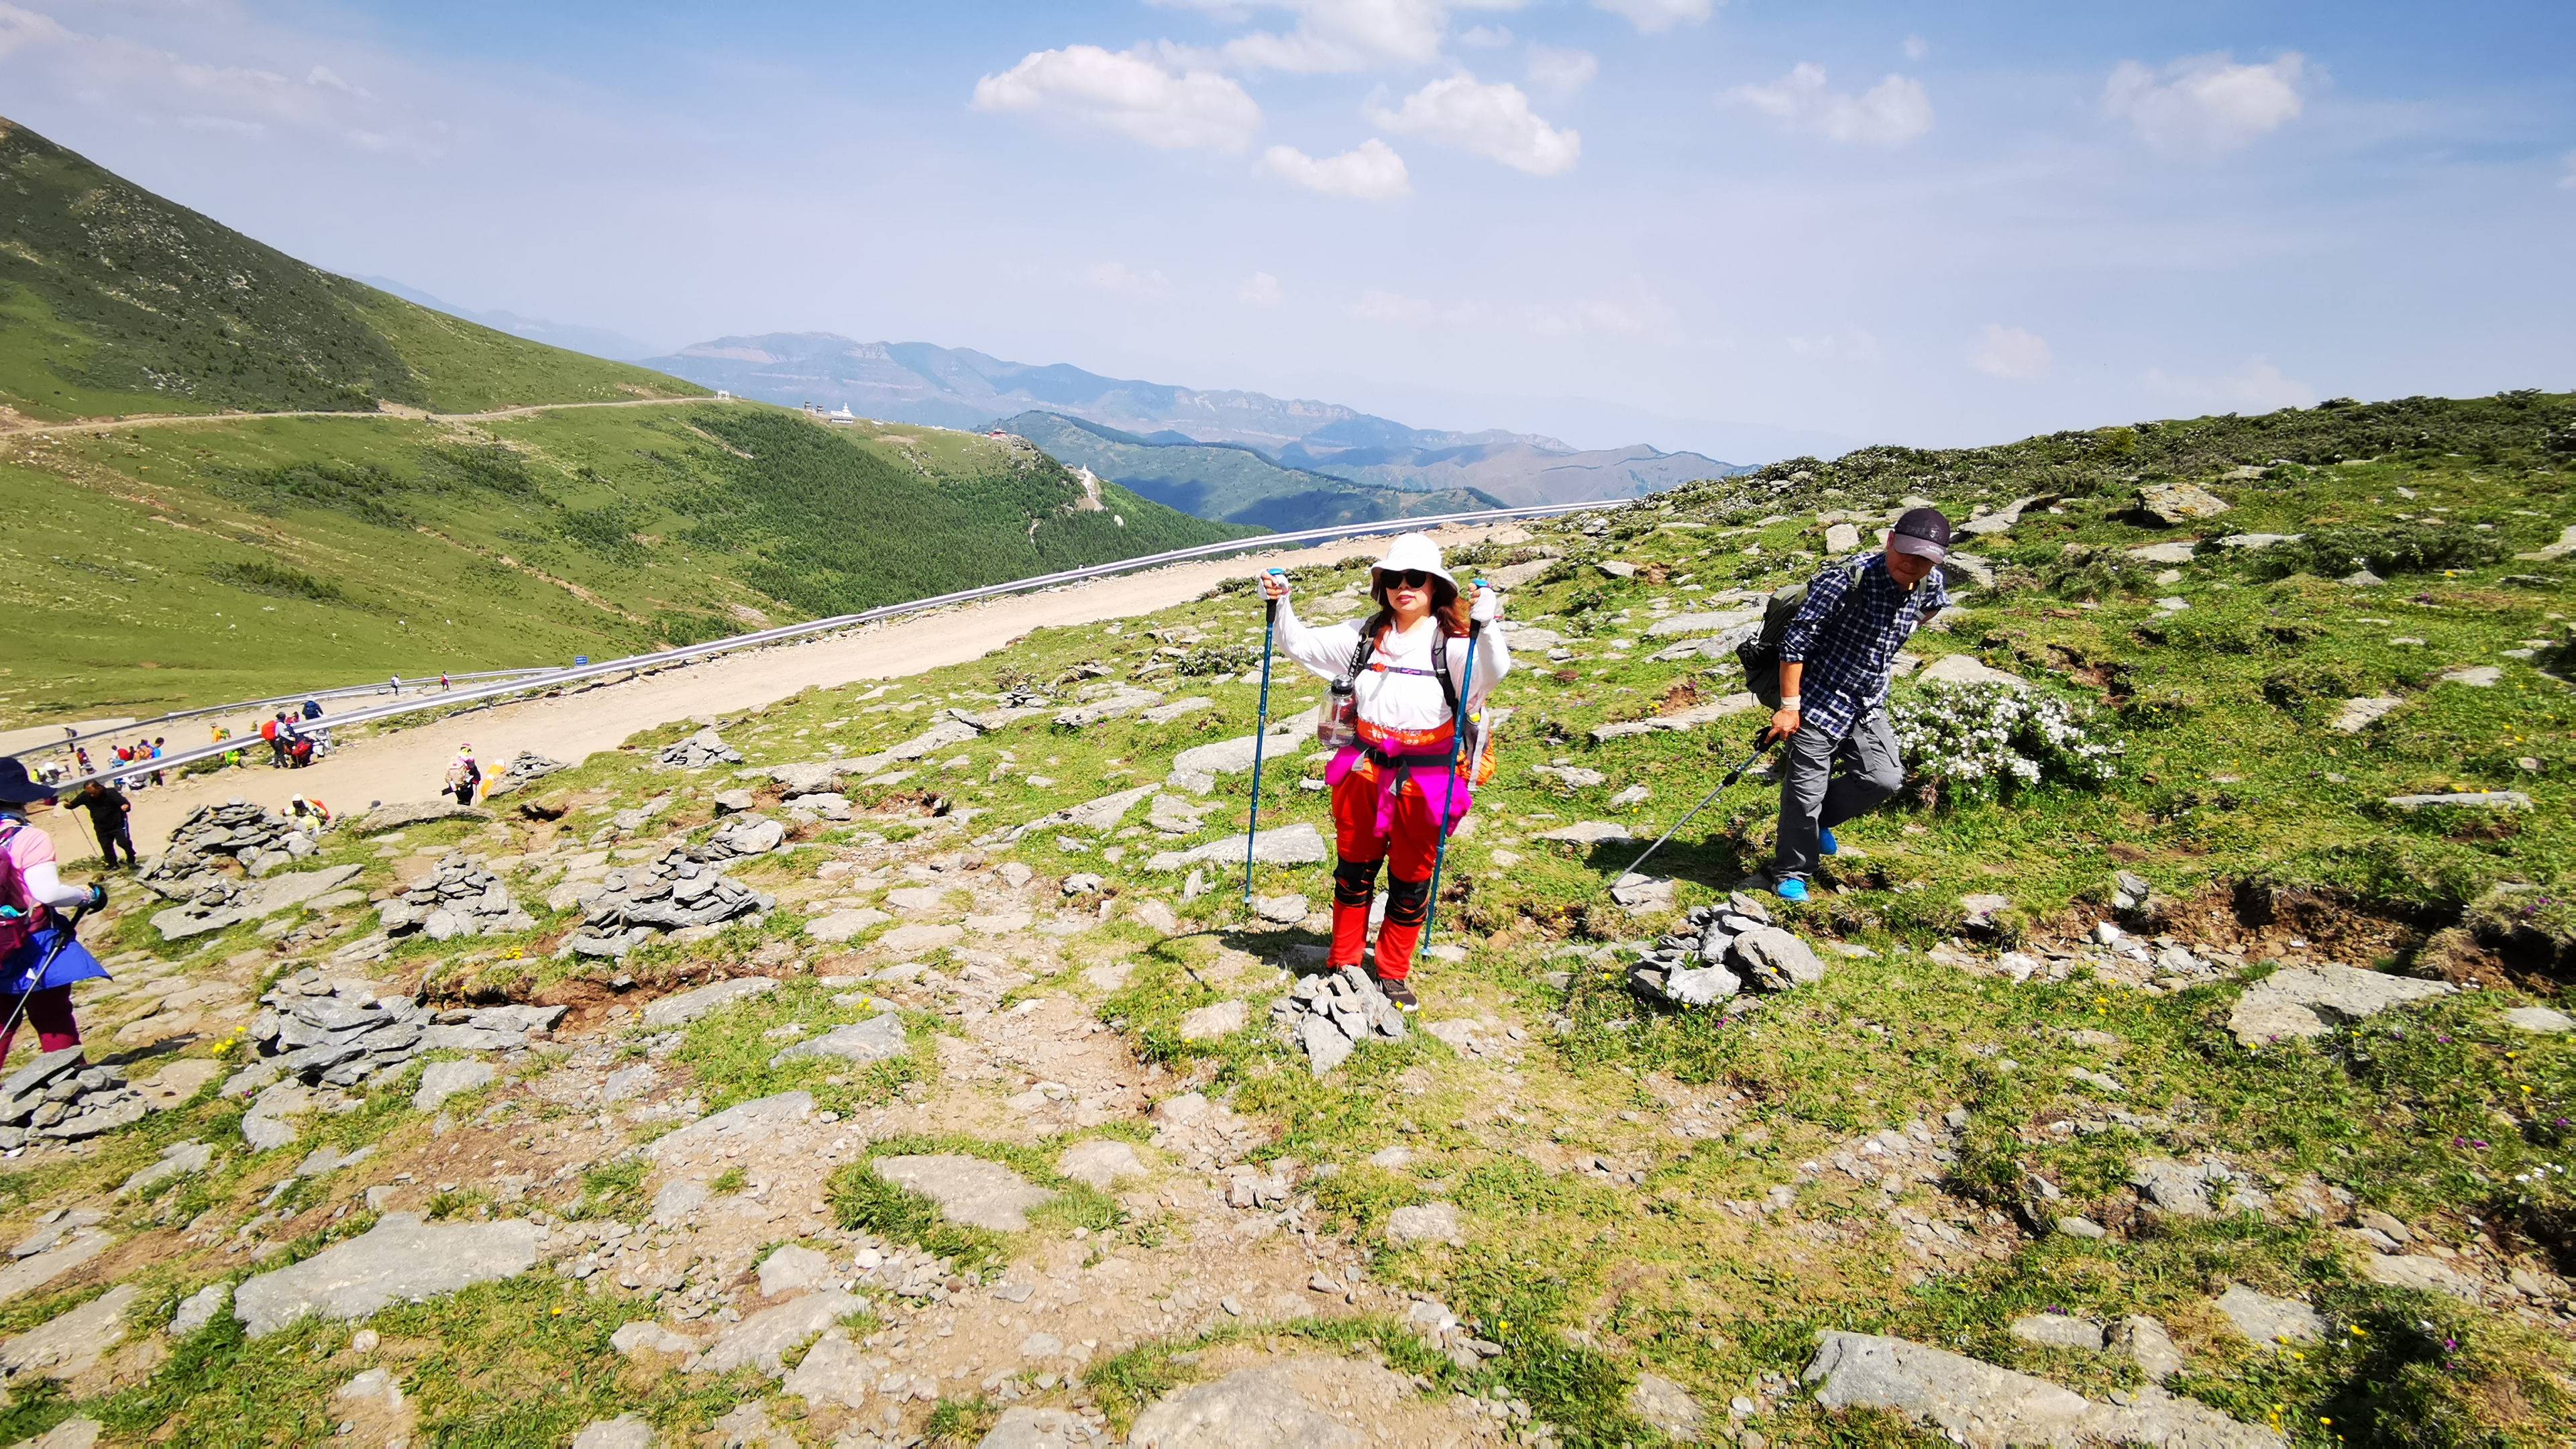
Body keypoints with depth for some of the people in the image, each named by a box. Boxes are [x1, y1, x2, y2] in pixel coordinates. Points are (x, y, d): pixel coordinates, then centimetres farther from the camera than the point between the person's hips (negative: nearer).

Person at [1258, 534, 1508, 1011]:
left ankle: (1394, 974, 30)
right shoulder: (1366, 637, 5)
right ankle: (1344, 963, 33)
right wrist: (1282, 605, -3)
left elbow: (1493, 674, -29)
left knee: (1410, 883, 11)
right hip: (1364, 774, 3)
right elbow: (1300, 645, 13)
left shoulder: (1453, 644, -9)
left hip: (1424, 783, -3)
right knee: (1353, 872, 14)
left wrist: (1486, 627, -45)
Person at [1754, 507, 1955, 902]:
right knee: (1806, 792, 0)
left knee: (1885, 779, 1)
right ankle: (1789, 875, 19)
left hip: (1869, 708, 6)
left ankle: (1819, 818, 29)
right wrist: (1789, 706, -20)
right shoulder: (1847, 580, -23)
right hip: (1818, 703, -6)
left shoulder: (1930, 583, -4)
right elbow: (1795, 641, -21)